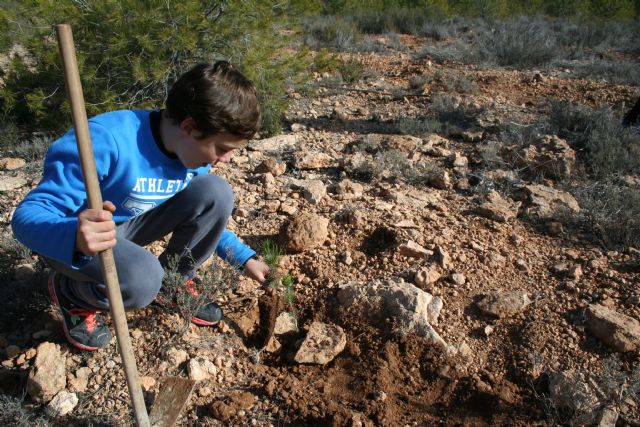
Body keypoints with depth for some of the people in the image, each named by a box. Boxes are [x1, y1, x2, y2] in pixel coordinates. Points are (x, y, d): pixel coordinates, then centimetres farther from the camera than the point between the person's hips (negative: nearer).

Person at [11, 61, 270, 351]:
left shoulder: (195, 150, -12)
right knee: (141, 281, -36)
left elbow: (204, 216, 6)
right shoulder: (105, 142, -35)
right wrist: (75, 237, -55)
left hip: (131, 224, 6)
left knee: (216, 192, -18)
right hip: (70, 236, -5)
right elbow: (27, 214, -33)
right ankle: (70, 292, 0)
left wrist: (246, 259, -1)